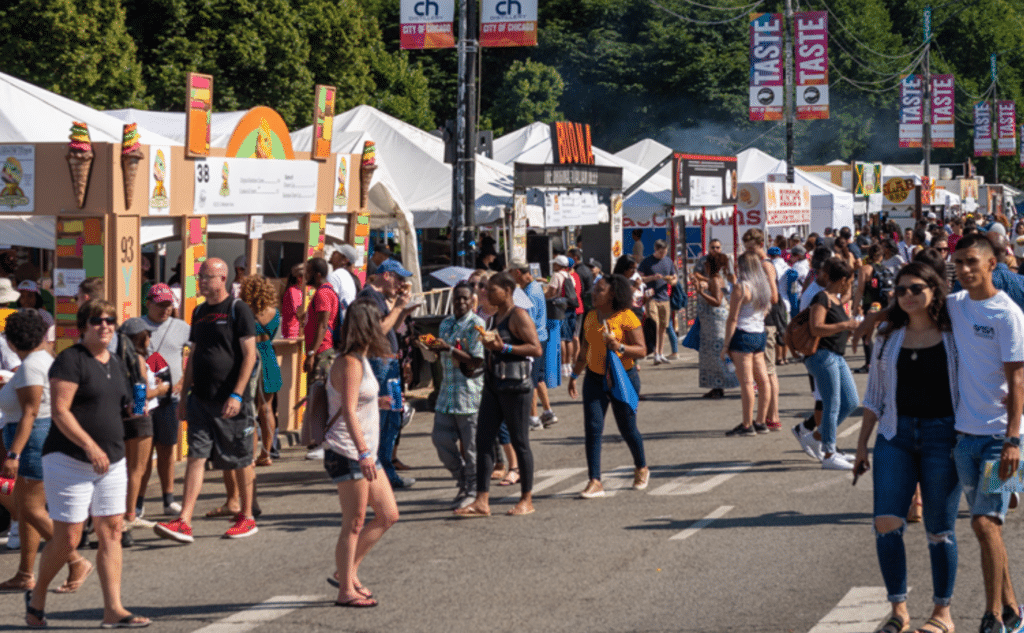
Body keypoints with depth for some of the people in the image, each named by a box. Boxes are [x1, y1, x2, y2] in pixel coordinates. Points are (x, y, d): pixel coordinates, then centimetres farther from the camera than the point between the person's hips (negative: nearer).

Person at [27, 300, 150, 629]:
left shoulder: (114, 362, 14)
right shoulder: (70, 360, -10)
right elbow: (59, 411, -17)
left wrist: (134, 409, 5)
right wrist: (90, 446, -24)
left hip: (112, 461, 7)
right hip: (70, 462, -7)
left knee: (111, 531, 1)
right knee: (67, 537, -5)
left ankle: (113, 609, 0)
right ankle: (37, 597, 16)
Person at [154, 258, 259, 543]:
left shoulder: (238, 310, -6)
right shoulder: (199, 312, 13)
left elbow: (249, 354, -11)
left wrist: (237, 395, -18)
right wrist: (184, 395, 15)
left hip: (230, 401, -5)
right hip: (201, 399, 5)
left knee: (241, 461, 6)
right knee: (195, 457, -3)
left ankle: (247, 517, 19)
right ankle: (184, 523, -9)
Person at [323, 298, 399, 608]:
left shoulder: (359, 360, 14)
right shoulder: (350, 364, -16)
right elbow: (348, 411, -25)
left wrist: (378, 403, 25)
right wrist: (363, 453, -31)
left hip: (365, 453, 10)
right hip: (348, 454, -10)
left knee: (388, 515, 12)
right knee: (354, 524, -3)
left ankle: (347, 573, 21)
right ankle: (346, 591, 5)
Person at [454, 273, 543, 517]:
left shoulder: (518, 316, -9)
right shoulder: (496, 316, 17)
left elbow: (536, 349, -17)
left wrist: (504, 347, -21)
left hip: (515, 384, -9)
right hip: (493, 383, 9)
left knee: (520, 442, -1)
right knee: (483, 439, 2)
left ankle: (527, 500, 9)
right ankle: (482, 501, 3)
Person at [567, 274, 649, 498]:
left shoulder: (627, 317, -10)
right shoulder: (591, 316, 9)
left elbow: (641, 350, -12)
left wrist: (619, 347, -27)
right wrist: (574, 375, 20)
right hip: (595, 379, 5)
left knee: (627, 428, 6)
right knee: (592, 428, -7)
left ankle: (641, 468, 34)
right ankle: (595, 482, -7)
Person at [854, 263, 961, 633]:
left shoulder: (953, 335, 0)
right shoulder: (889, 339, 10)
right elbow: (875, 396, 16)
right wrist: (862, 444, 12)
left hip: (942, 435, -3)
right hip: (896, 434, 3)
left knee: (939, 529, 2)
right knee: (886, 522, -9)